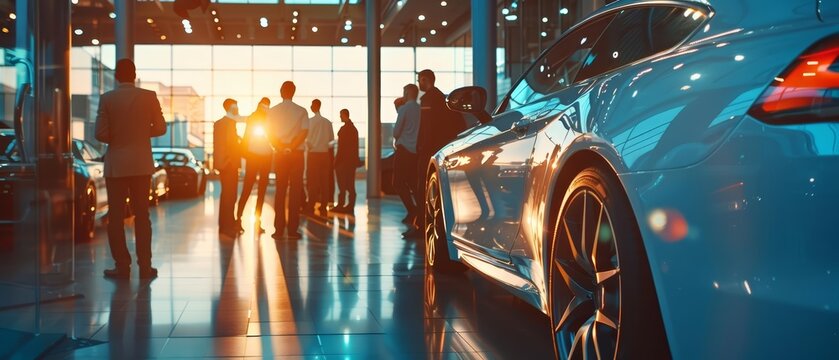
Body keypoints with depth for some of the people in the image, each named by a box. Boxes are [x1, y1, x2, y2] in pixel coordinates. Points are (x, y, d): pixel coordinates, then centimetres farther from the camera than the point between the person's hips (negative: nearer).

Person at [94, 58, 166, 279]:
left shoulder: (107, 99, -7)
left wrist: (116, 139, 11)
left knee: (116, 216, 5)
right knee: (142, 215, 7)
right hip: (141, 164, 1)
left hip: (115, 165, -1)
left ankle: (122, 266, 5)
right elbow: (160, 128, 0)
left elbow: (101, 134, -10)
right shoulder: (149, 97, -4)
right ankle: (145, 267, 6)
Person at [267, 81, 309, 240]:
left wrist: (281, 148, -8)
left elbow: (270, 134, -3)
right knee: (295, 190, 1)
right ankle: (293, 229, -2)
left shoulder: (273, 111, 3)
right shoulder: (301, 111, -2)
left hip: (280, 155, 2)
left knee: (280, 190, 6)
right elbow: (304, 133, -11)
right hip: (297, 154, -2)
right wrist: (291, 147, -12)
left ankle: (279, 229, 3)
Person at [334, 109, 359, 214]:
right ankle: (350, 206, 8)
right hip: (352, 161, 9)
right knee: (350, 185, 8)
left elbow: (342, 147, -16)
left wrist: (337, 160, -14)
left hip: (343, 161, -9)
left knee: (342, 185, -7)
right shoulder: (354, 128, 13)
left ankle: (341, 205, -8)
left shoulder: (344, 129, -13)